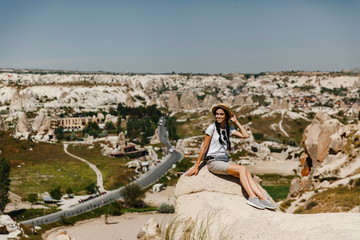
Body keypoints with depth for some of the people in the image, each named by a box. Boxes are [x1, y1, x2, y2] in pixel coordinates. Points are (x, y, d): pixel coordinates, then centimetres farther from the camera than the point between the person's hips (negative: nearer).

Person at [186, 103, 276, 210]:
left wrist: (236, 121, 10)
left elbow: (245, 135, 8)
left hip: (225, 161, 6)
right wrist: (196, 167, -5)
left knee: (247, 174, -20)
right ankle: (252, 197, -29)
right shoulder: (212, 128, -4)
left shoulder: (228, 129, 13)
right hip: (213, 162, -6)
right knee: (242, 169, -26)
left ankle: (264, 199, -27)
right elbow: (204, 148, -4)